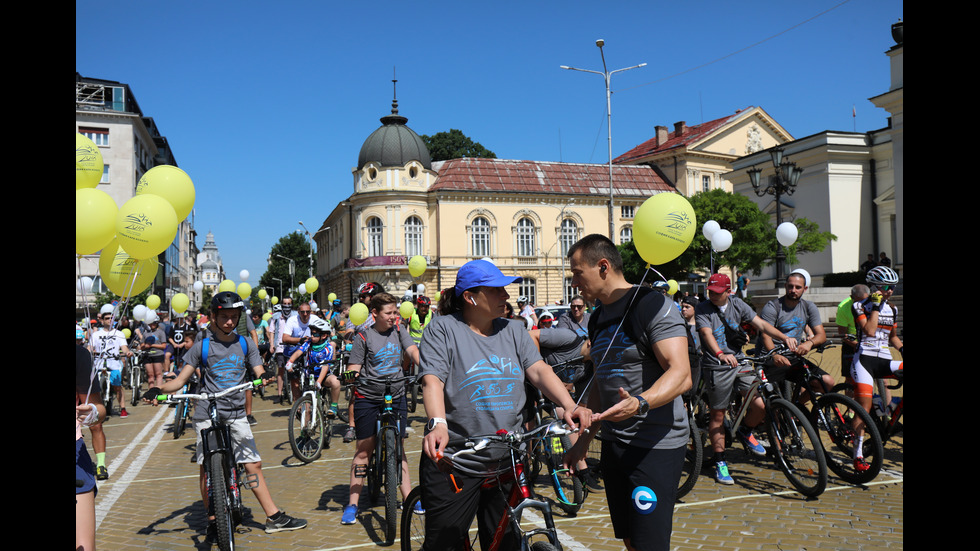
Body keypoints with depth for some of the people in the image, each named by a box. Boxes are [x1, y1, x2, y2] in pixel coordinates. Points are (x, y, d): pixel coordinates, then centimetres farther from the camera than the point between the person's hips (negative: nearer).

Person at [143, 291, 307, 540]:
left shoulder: (245, 344, 7)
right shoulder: (202, 346, 0)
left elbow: (259, 372, 2)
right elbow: (181, 380, -1)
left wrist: (265, 377, -22)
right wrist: (158, 390, -19)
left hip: (236, 414, 2)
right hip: (207, 414, -2)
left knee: (253, 464, 2)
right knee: (207, 469, 0)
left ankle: (274, 518, 8)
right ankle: (212, 522, 16)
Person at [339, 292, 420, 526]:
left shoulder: (398, 331, 6)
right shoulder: (363, 337, -5)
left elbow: (413, 351, -5)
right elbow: (353, 369, -7)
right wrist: (351, 375, -30)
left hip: (396, 397, 3)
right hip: (368, 399, -3)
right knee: (364, 449, 0)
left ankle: (408, 497, 18)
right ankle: (353, 503, 9)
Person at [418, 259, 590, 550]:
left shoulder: (514, 331, 9)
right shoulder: (443, 329, -5)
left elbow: (539, 370, -2)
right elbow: (433, 381, -17)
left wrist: (569, 406, -19)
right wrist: (438, 423, -35)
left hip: (506, 465, 5)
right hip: (453, 464, -4)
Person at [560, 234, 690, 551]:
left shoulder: (653, 305, -13)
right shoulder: (598, 317, 13)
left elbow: (681, 374, -23)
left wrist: (640, 403, -40)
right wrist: (584, 438, 18)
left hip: (656, 445, -8)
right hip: (613, 443, 8)